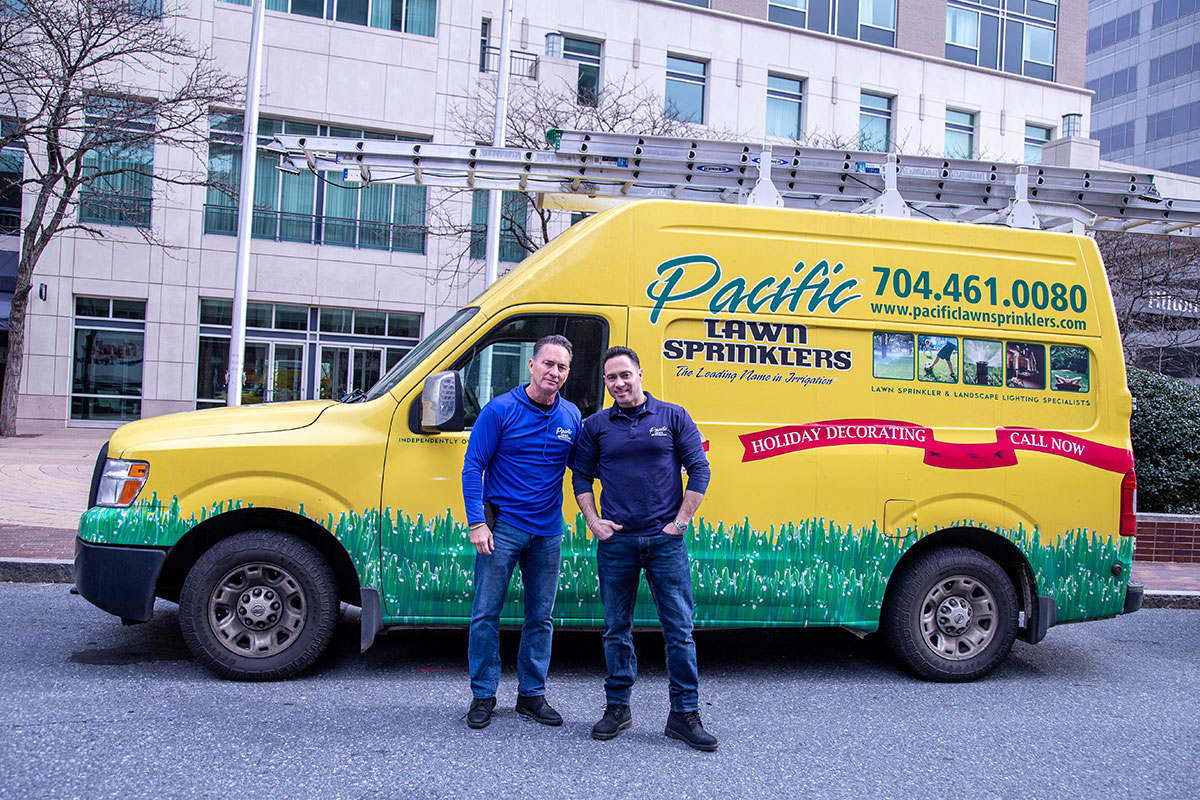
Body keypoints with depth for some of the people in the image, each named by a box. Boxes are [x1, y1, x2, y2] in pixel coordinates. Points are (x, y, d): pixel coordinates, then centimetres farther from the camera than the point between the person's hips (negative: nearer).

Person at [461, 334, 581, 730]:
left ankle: (532, 694, 25)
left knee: (541, 617, 11)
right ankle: (483, 695, 16)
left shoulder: (571, 416, 4)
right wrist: (477, 523, -13)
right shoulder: (500, 410, -7)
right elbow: (473, 466, -6)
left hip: (548, 532, 4)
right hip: (503, 526, -4)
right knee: (486, 613, 1)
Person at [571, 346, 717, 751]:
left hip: (665, 540, -1)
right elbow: (581, 477, 13)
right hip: (616, 541, 1)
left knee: (679, 629, 0)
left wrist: (680, 521, -3)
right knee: (617, 629, 9)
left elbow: (699, 469, 3)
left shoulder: (672, 417, 4)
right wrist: (593, 521, 0)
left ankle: (684, 714, 10)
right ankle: (617, 707, 23)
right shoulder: (595, 426, 8)